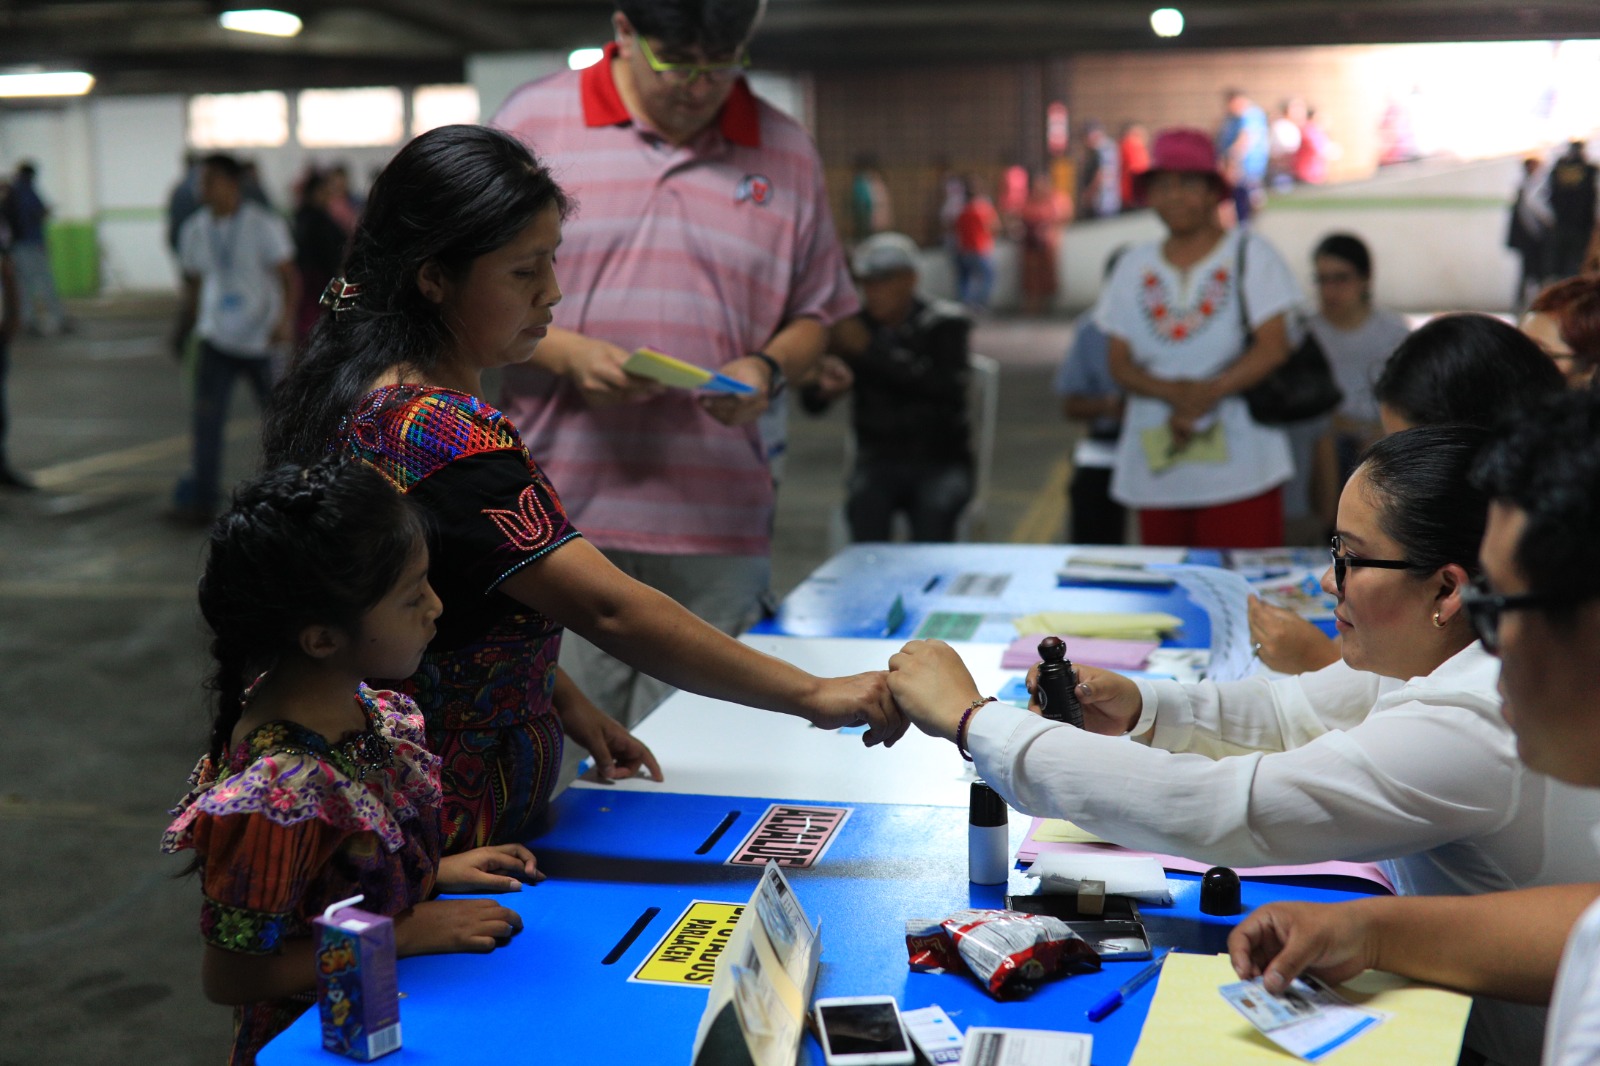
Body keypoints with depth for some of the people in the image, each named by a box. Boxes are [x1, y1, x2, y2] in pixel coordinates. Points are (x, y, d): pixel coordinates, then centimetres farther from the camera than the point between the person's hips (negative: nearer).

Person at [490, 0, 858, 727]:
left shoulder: (787, 154, 11)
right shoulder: (533, 122, 4)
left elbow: (814, 318, 17)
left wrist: (767, 368, -6)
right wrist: (568, 355, -12)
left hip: (718, 536, 2)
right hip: (559, 508, -2)